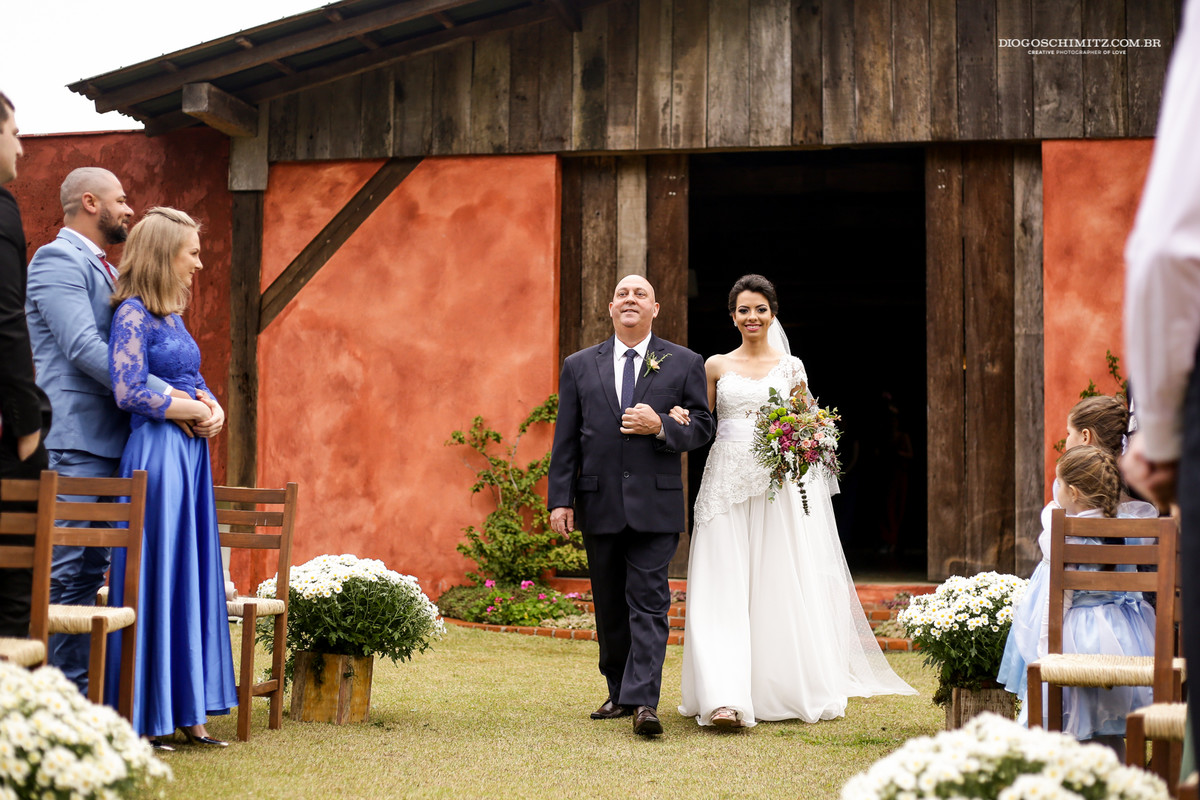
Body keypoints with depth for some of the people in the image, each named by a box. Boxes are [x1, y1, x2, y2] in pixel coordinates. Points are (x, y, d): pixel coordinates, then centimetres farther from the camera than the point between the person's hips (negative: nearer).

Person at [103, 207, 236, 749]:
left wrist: (204, 404, 1)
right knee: (152, 577, -5)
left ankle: (186, 711, 14)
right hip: (155, 454, -9)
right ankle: (139, 719, 2)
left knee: (192, 577, 8)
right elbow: (128, 392, -17)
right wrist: (191, 409, -8)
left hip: (189, 455, 9)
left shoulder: (172, 314, 16)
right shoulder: (133, 314, -10)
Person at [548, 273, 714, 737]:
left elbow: (703, 426, 5)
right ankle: (620, 694, 22)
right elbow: (565, 441, 8)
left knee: (648, 602, -10)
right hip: (599, 506, 3)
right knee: (609, 606, 10)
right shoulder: (579, 367, 10)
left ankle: (644, 701, -14)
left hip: (655, 505, -3)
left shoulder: (684, 364, 6)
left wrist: (661, 427, -14)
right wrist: (560, 500, 0)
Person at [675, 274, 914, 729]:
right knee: (724, 590, -8)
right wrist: (681, 420, -9)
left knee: (780, 585, 0)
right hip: (727, 482, 0)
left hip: (778, 485, 0)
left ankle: (788, 690, 13)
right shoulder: (716, 366, 10)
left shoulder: (791, 367, 10)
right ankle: (725, 698, -12)